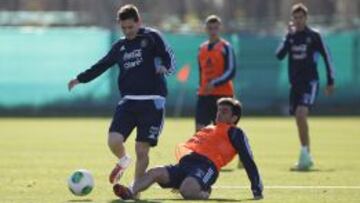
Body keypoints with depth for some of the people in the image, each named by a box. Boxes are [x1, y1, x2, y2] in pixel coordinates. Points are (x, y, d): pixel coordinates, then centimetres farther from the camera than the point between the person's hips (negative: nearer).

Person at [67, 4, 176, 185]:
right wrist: (80, 79, 29)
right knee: (114, 140, -14)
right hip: (128, 101, 4)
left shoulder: (151, 37, 1)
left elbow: (169, 57, -7)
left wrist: (165, 67, -29)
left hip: (152, 102, -4)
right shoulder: (120, 46, 15)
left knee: (142, 150, -6)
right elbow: (102, 65, 27)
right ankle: (123, 161, 20)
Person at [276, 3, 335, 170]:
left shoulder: (314, 36, -3)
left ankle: (304, 155, -22)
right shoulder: (290, 36, 8)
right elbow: (279, 55, -4)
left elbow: (326, 57, 2)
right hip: (295, 83, 5)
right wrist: (288, 36, -12)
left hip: (310, 82, -5)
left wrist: (330, 81, 1)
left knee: (301, 114, -23)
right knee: (299, 119, 8)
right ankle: (307, 158, 19)